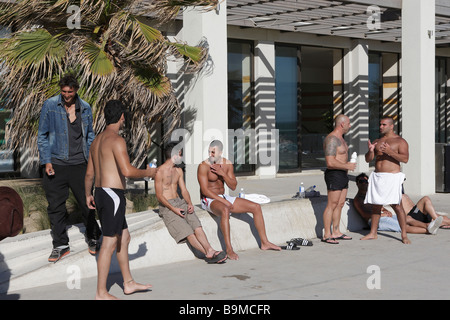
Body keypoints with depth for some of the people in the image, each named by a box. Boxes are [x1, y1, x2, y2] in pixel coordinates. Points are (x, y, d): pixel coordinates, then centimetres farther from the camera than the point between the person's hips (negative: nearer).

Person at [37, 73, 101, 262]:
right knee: (56, 206, 3)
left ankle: (93, 238, 27)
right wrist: (46, 161, -6)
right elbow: (42, 135, 1)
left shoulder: (85, 108, 5)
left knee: (86, 202, 6)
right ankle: (60, 245, 16)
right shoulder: (50, 106, -2)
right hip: (55, 164, -1)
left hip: (79, 163, 1)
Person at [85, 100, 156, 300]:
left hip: (101, 193, 10)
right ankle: (101, 293, 0)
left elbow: (89, 173, 20)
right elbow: (127, 171, -25)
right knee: (109, 243, -5)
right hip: (113, 195, -10)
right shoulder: (116, 140, -15)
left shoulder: (97, 140, 14)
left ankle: (128, 283, 26)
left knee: (124, 237, 18)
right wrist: (147, 173, -7)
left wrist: (88, 195, 33)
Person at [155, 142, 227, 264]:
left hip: (180, 202, 6)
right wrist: (174, 209, -19)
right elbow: (159, 196, -10)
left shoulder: (178, 171, 18)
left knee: (197, 225, -19)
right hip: (167, 206, -6)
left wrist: (189, 204, -3)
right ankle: (208, 254, -24)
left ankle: (209, 250, -33)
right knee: (188, 232, -20)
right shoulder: (160, 172, -6)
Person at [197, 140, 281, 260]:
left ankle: (264, 243, 5)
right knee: (225, 210, -42)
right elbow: (205, 190, -20)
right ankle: (229, 249, -42)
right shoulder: (203, 166, -15)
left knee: (256, 207, -1)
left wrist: (223, 173, -17)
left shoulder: (227, 164, 4)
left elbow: (233, 186, 0)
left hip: (223, 197, 7)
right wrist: (224, 201, -24)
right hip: (209, 200, -7)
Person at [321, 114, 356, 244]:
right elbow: (330, 162, -25)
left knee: (340, 204, 12)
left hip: (343, 175, 10)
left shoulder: (340, 138, 17)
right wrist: (347, 166, -16)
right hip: (334, 175, -10)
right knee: (332, 205, -8)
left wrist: (348, 164, 17)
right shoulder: (332, 139, -17)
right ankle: (327, 235, -5)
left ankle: (336, 232, 18)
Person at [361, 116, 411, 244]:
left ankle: (404, 235, -4)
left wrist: (390, 152, -24)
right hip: (377, 176, 6)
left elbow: (405, 158, -12)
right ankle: (373, 233, 17)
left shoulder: (400, 141, 0)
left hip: (392, 177, -6)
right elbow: (368, 159, 14)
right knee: (376, 205, 9)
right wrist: (370, 151, -7)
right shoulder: (377, 142, 17)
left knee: (397, 205, -9)